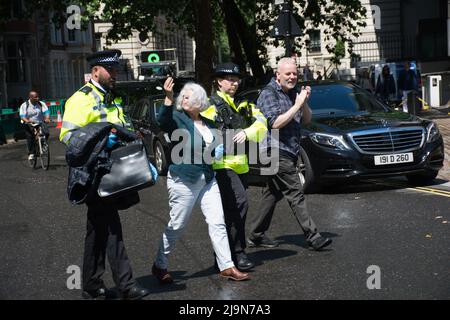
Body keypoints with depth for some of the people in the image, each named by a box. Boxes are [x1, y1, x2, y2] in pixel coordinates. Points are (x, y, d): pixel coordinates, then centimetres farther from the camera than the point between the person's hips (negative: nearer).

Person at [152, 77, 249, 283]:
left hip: (207, 180, 6)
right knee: (176, 226, 1)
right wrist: (169, 99, -46)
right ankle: (160, 266, 17)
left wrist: (219, 150, 9)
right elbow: (163, 121, -33)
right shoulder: (178, 119, -8)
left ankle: (226, 267, 7)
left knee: (217, 223, 2)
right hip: (183, 180, -6)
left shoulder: (209, 125, 12)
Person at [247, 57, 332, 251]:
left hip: (289, 153, 9)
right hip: (277, 153, -9)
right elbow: (275, 123, -20)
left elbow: (306, 120, 14)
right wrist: (297, 105, -18)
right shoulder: (268, 94, -9)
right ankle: (313, 237, -9)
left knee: (273, 194, 12)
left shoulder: (292, 93, 16)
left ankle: (256, 235, 20)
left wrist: (304, 103, -4)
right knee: (295, 195, -9)